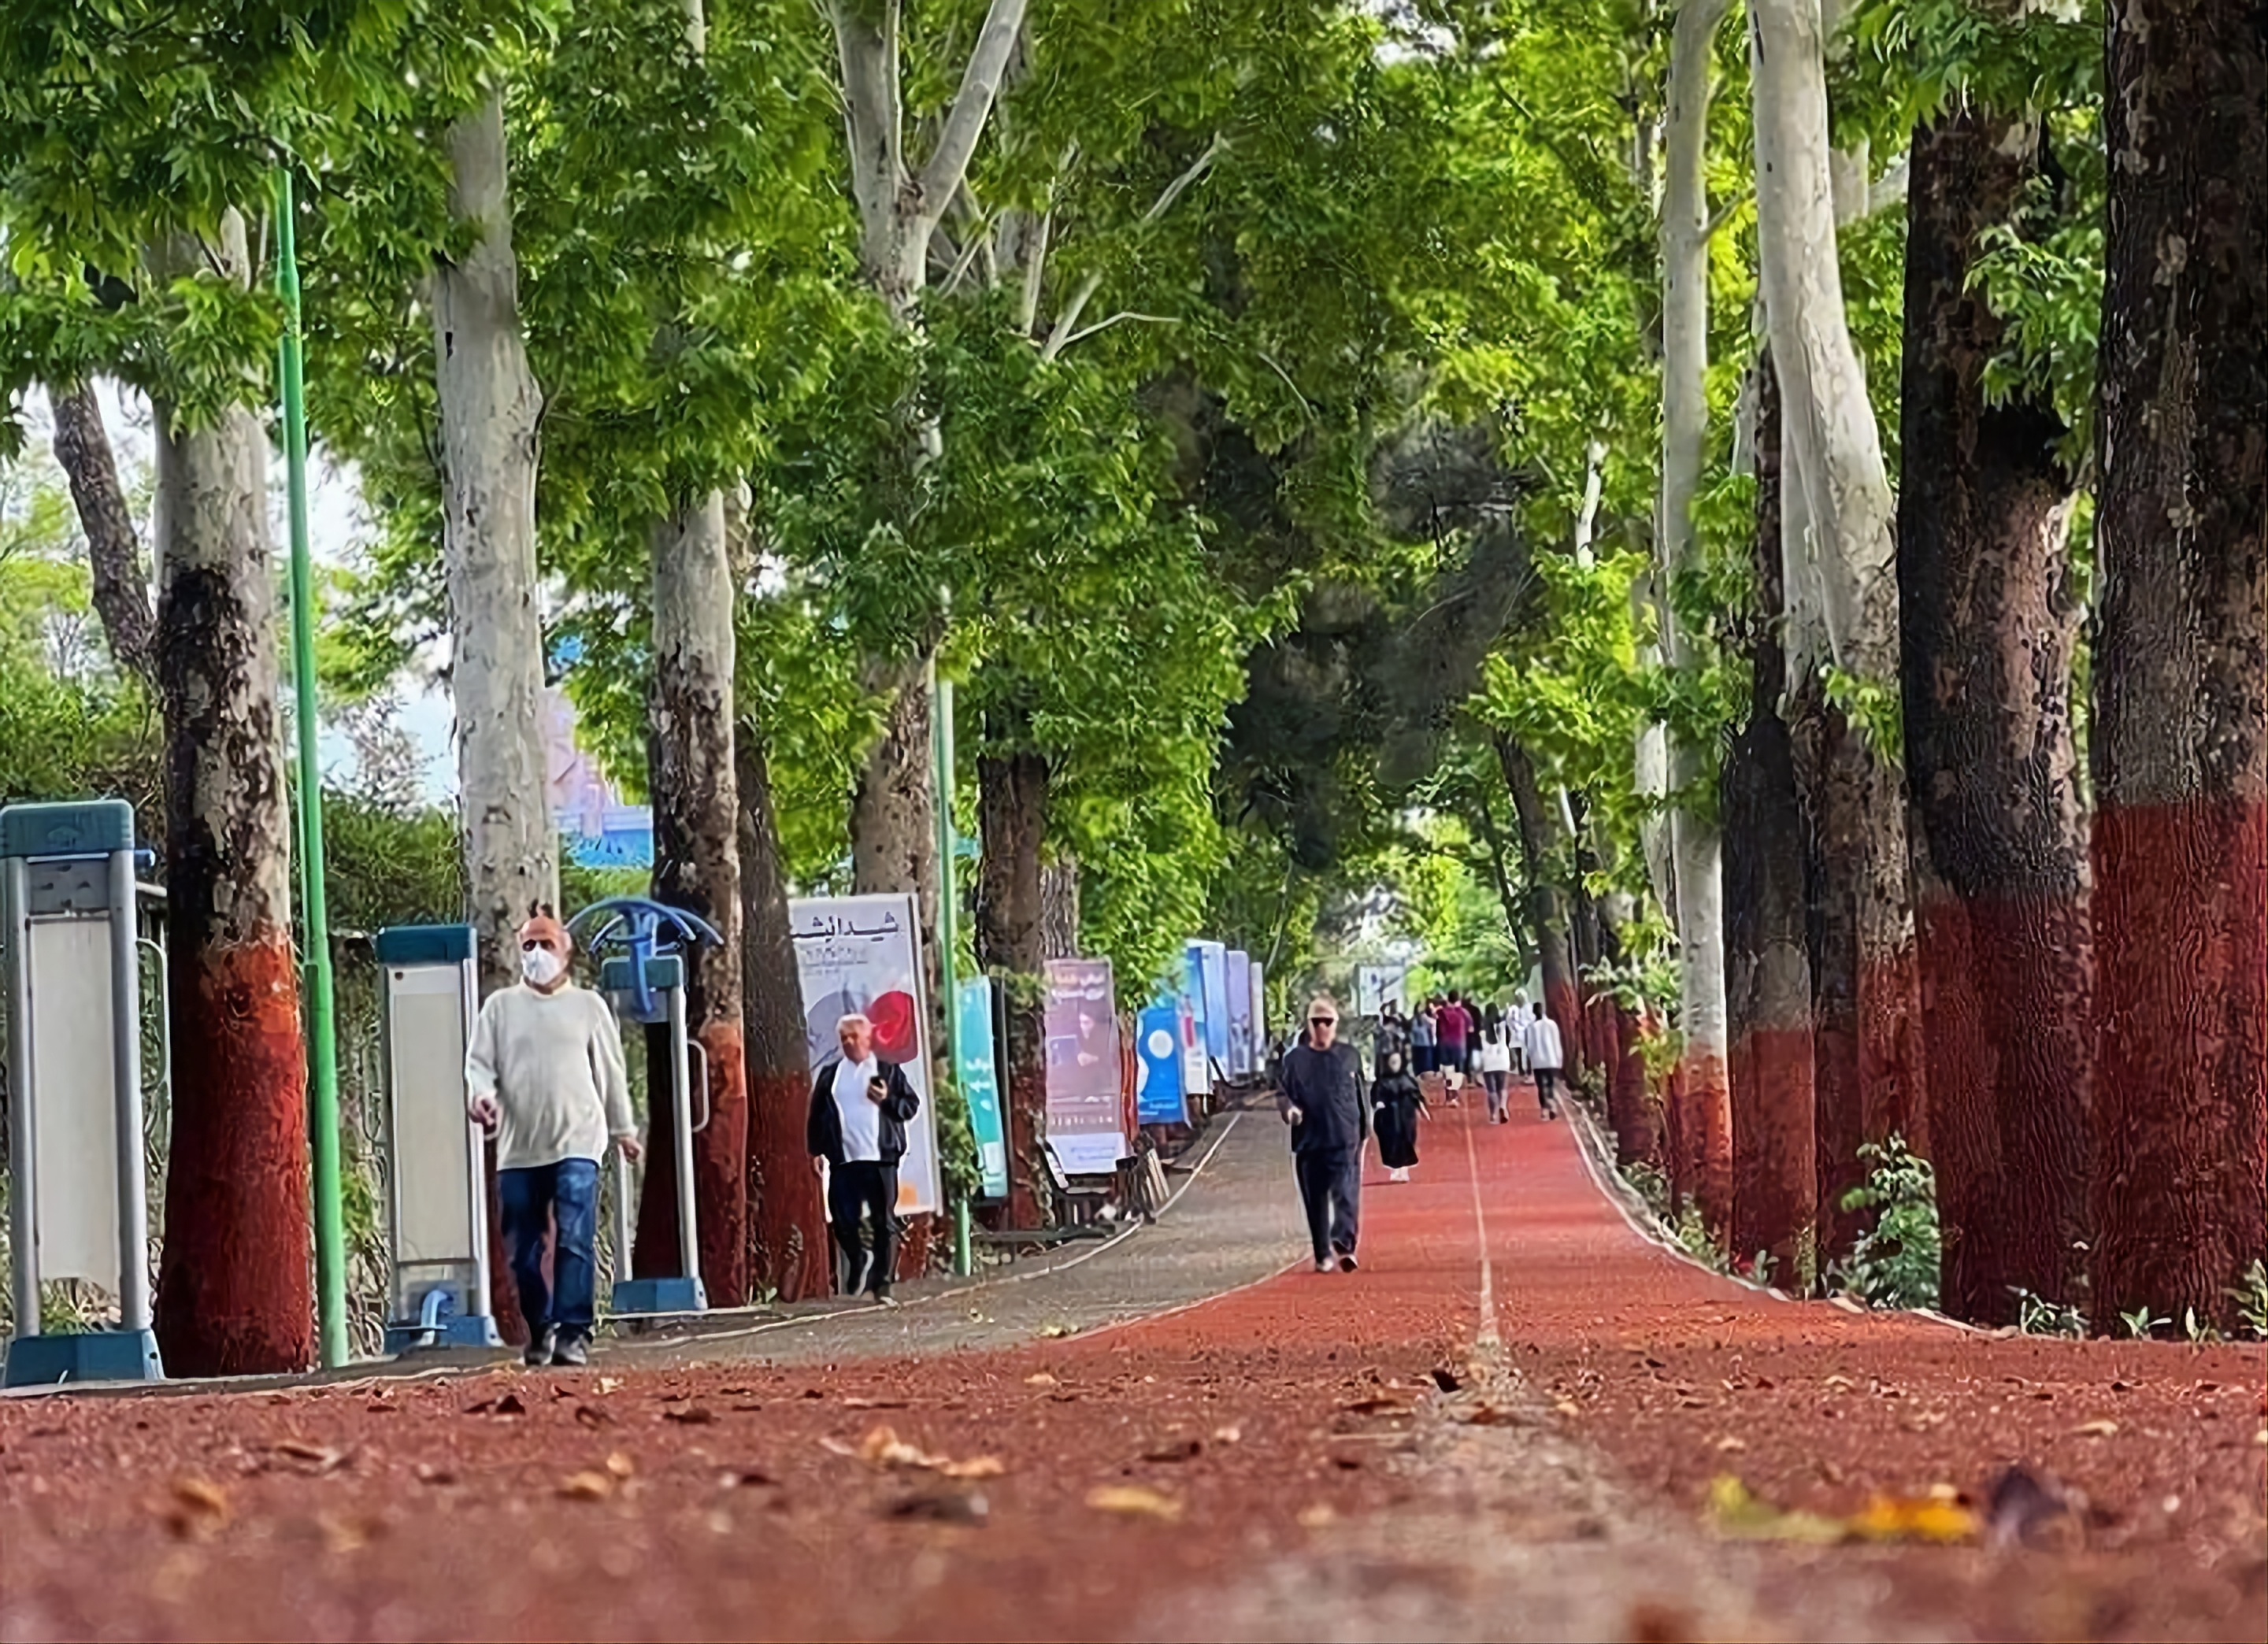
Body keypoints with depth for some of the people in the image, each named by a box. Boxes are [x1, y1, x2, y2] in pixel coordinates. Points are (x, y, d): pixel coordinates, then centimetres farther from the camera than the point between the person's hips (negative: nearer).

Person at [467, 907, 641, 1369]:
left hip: (577, 1143, -2)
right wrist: (481, 1093, -16)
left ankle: (573, 1332, -17)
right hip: (518, 1147, 2)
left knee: (576, 1239, -15)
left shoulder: (588, 1006, 10)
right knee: (524, 1249, 4)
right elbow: (479, 1061, 6)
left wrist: (623, 1129, 18)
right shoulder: (501, 1006, 11)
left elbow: (610, 1071, 14)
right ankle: (540, 1331, 16)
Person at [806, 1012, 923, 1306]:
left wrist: (888, 1100, -13)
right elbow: (817, 1115, 12)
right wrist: (816, 1150, 5)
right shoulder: (830, 1074, 12)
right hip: (843, 1160, 2)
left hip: (880, 1158, -1)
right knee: (843, 1223, -4)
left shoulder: (888, 1071, 7)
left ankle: (882, 1287, 4)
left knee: (885, 1223, -1)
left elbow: (912, 1106, 5)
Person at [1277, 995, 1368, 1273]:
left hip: (1345, 1142, -1)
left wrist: (1363, 1133, 10)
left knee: (1346, 1194, -16)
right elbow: (1283, 1094, 6)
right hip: (1309, 1143, 1)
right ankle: (1323, 1256, 14)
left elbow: (1361, 1098, 12)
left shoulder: (1349, 1057, 7)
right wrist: (1288, 1108, -17)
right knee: (1316, 1202, 6)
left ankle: (1343, 1245, -27)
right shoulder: (1295, 1060, 6)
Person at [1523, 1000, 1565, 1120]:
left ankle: (1545, 1110, -2)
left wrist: (1529, 1064, 6)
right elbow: (1557, 1044, 0)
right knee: (1552, 1085, 7)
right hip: (1552, 1060, 0)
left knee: (1541, 1087, 5)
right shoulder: (1552, 1024, -2)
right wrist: (1559, 1060, 7)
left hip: (1537, 1062, 0)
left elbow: (1529, 1046, 0)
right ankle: (1553, 1107, -14)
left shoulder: (1531, 1026, -2)